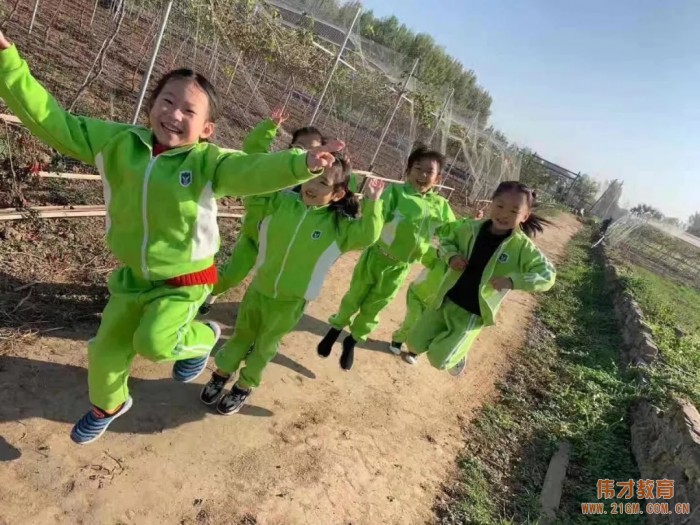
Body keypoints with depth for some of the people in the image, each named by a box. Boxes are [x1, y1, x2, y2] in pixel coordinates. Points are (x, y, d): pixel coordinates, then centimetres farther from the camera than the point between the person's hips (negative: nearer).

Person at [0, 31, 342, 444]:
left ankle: (203, 337, 17)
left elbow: (254, 171, -40)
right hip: (133, 275, 5)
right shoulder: (119, 141, -10)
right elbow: (52, 121, -5)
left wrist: (301, 164, -59)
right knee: (106, 350, 18)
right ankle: (108, 406, 51)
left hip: (185, 280, -5)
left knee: (154, 342, -19)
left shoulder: (208, 162, -22)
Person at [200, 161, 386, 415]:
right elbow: (252, 195, -6)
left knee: (265, 346, 19)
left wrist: (372, 203, -33)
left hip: (290, 301, -2)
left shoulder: (338, 225, -15)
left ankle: (244, 387, 43)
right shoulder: (281, 201, -8)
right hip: (258, 288, 2)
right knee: (241, 335, 25)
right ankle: (222, 374, 49)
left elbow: (366, 235, -26)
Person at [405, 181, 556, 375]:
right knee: (416, 343, 8)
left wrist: (513, 281, -32)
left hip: (473, 314, -3)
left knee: (439, 359, -6)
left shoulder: (522, 247, -16)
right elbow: (446, 240, 8)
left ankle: (458, 356, 30)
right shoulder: (471, 228, -7)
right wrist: (451, 256, -15)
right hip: (446, 300, 3)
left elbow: (548, 274, -17)